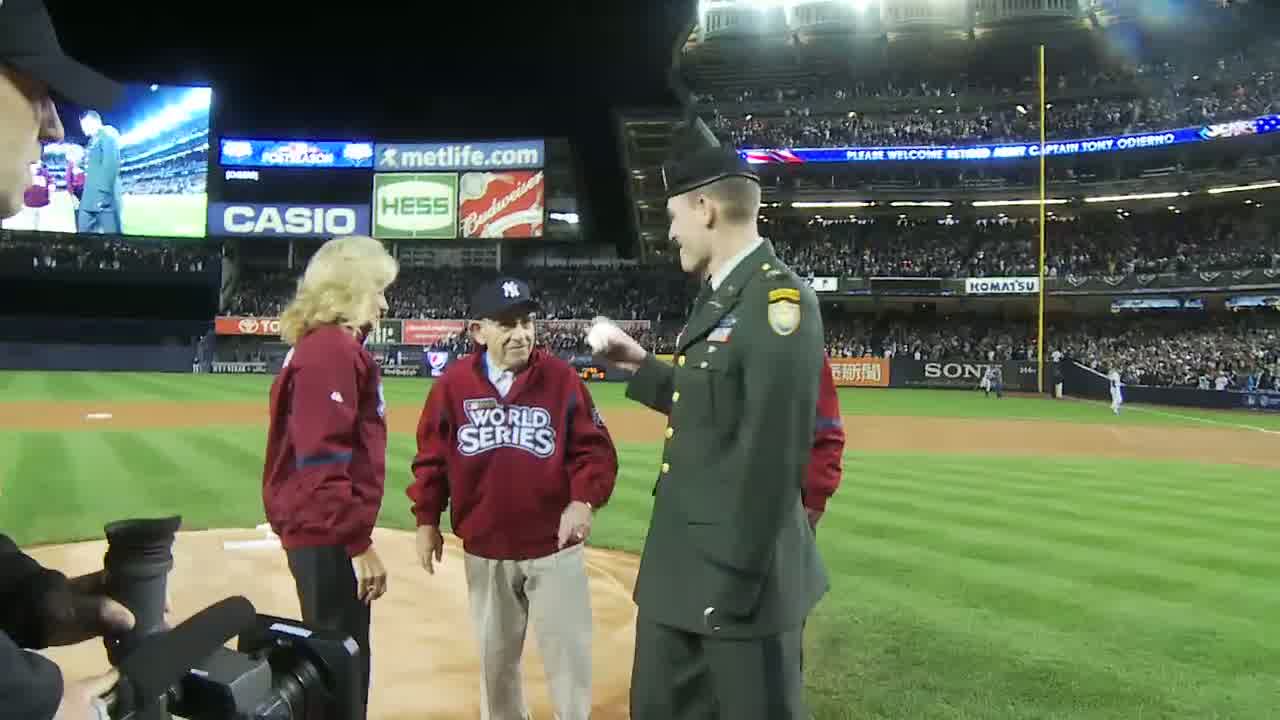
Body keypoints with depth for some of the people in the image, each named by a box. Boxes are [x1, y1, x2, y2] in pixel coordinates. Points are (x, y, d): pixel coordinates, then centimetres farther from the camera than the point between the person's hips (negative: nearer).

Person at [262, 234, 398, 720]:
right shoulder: (333, 348, -17)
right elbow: (322, 460, -23)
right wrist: (359, 543, -21)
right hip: (329, 536, -10)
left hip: (322, 531, 10)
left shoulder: (324, 344, 13)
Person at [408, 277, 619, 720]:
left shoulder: (561, 377, -8)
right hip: (485, 550, 2)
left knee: (567, 655, 6)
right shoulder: (453, 383, -4)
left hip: (554, 546, -2)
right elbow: (432, 457, 4)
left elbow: (594, 447, -6)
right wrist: (427, 520, 3)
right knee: (495, 658, 19)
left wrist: (584, 500, -20)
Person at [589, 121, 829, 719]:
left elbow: (773, 452, -23)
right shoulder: (718, 297, 11)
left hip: (740, 574, -9)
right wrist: (640, 365, 13)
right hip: (679, 565, 9)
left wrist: (737, 581, -21)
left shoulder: (779, 299, -19)